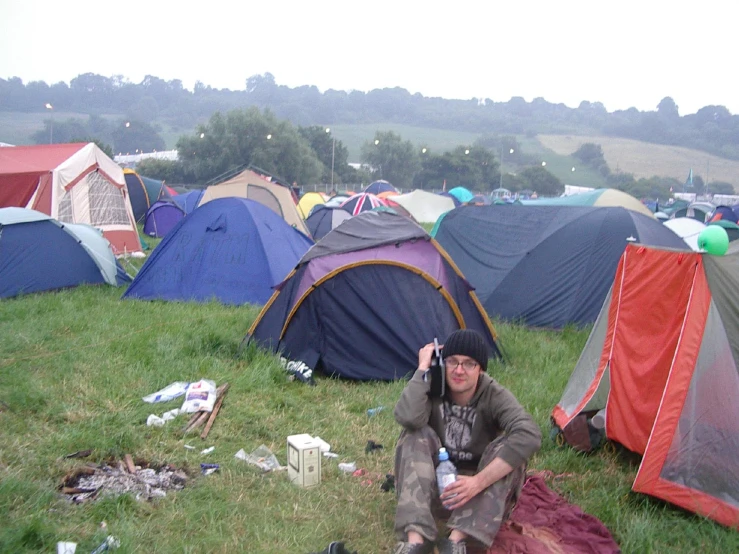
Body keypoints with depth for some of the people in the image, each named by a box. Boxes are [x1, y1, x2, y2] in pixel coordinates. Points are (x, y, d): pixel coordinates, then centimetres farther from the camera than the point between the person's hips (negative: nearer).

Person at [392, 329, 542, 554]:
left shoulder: (494, 396, -16)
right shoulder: (433, 389, -13)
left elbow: (529, 435, -35)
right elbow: (408, 418, -35)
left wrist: (479, 482, -41)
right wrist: (422, 368, -27)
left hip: (483, 494, 0)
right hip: (436, 488, 1)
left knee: (509, 446, -28)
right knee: (418, 435, -26)